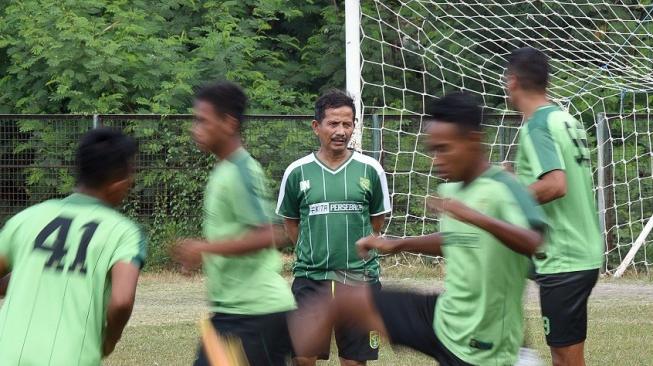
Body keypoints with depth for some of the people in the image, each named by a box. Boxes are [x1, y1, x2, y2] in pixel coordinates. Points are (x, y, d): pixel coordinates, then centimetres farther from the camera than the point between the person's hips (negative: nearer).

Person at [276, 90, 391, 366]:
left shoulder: (370, 170, 0)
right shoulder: (297, 172, 0)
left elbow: (377, 220, 12)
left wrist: (356, 249, 9)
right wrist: (311, 254, 9)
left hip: (359, 279, 0)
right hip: (310, 279, 0)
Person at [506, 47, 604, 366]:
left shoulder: (537, 127, -14)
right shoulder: (567, 121, 12)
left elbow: (556, 185, -26)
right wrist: (521, 181, 20)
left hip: (562, 260, -9)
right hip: (585, 255, 9)